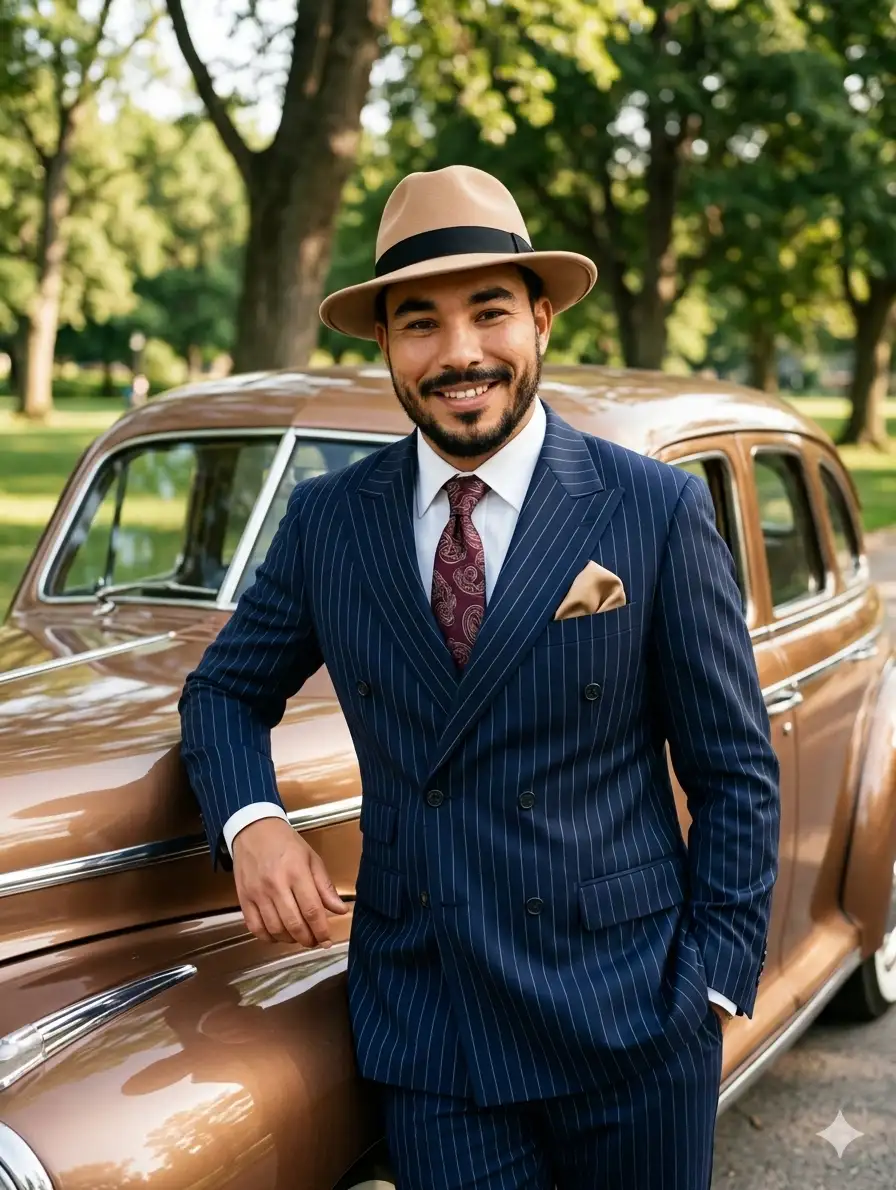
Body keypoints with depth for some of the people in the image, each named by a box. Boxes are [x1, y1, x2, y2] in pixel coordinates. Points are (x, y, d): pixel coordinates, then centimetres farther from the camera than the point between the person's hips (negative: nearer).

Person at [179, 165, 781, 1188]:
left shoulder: (658, 511, -7)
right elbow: (226, 690, 12)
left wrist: (712, 985, -7)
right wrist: (251, 824, -7)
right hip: (422, 1032, 2)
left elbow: (734, 772, -2)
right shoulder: (326, 519, 1)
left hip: (630, 1023, -1)